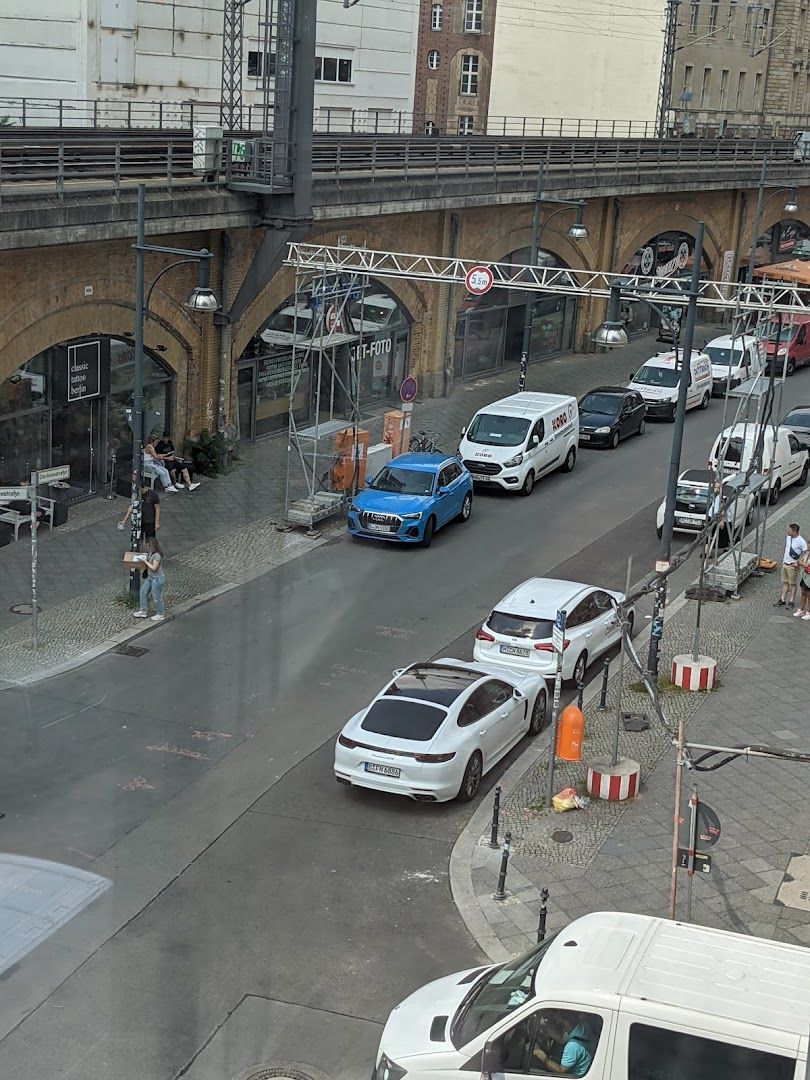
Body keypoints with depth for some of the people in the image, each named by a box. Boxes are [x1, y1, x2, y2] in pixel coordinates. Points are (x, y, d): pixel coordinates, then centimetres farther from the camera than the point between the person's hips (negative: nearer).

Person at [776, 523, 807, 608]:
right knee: (785, 583, 12)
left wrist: (798, 563, -17)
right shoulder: (788, 537, 2)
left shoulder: (801, 541, -19)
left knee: (792, 584, 4)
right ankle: (782, 600, 18)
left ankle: (791, 601, 11)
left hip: (792, 566, -7)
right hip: (785, 564, 7)